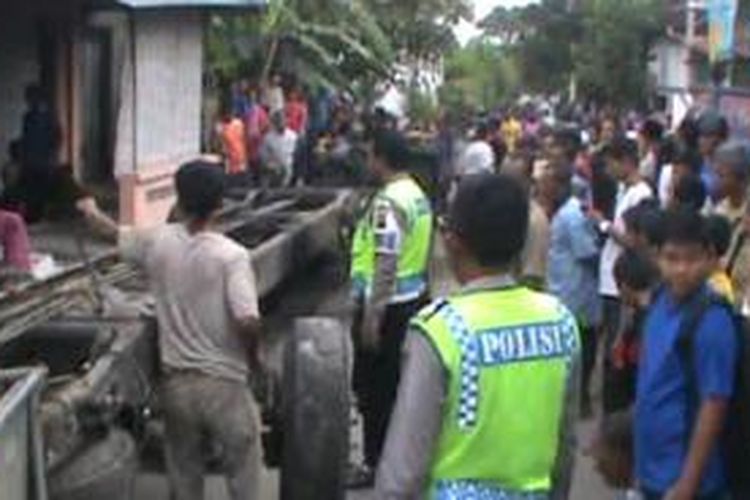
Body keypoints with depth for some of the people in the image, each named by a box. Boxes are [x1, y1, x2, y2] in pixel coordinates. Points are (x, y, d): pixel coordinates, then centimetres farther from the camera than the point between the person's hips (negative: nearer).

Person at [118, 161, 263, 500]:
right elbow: (247, 321, -26)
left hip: (176, 382, 4)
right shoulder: (231, 255, -17)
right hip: (224, 383, -4)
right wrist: (252, 354, -4)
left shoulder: (157, 243, -4)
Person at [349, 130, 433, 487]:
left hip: (388, 304, -9)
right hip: (413, 297, 9)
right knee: (396, 381, 17)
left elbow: (386, 264, -25)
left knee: (374, 386, 1)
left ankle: (376, 462, 9)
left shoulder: (388, 202, -21)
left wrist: (371, 316, -23)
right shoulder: (417, 194, 9)